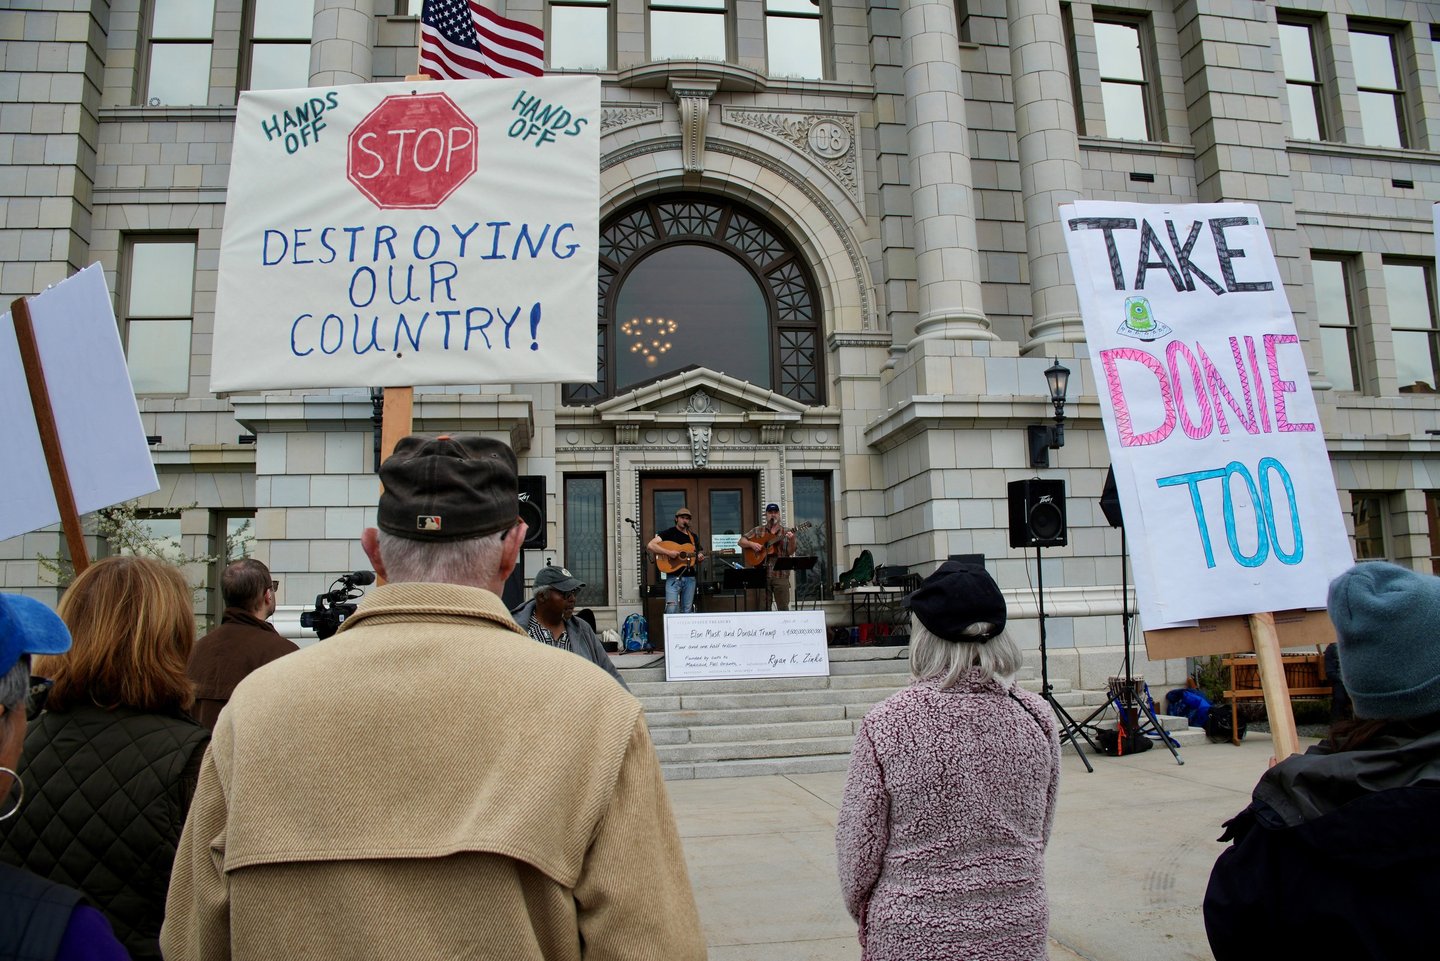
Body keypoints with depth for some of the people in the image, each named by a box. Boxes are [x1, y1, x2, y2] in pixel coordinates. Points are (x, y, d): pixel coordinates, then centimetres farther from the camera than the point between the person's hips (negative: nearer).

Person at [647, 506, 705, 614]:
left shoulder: (693, 536, 17)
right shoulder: (669, 533, 1)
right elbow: (650, 545, -11)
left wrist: (699, 558, 0)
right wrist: (668, 552, -19)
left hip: (689, 577, 5)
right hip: (673, 577, -5)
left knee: (687, 610, 5)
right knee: (672, 609, -16)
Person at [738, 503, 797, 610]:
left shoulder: (786, 532, 8)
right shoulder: (757, 531, 11)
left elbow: (790, 552, -2)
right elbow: (741, 541, 10)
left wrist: (791, 540, -21)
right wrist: (751, 544, -9)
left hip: (780, 574, -1)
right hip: (762, 574, 1)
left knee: (783, 607, -2)